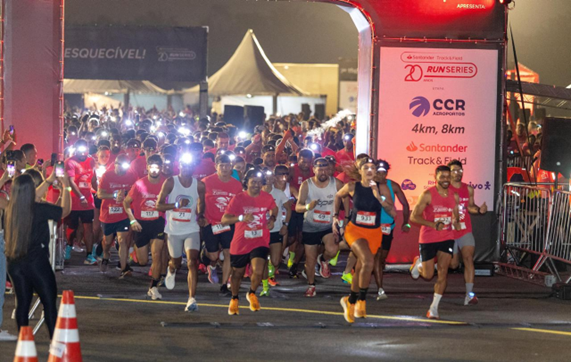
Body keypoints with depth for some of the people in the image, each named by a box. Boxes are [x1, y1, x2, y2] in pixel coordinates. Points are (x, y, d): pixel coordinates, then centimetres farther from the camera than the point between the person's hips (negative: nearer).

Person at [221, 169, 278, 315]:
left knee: (258, 272, -19)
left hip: (260, 242, 0)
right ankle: (234, 299, 43)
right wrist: (241, 217, -32)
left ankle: (252, 294, 13)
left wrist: (272, 218, 2)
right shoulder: (238, 198, -11)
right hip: (240, 243, 0)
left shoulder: (267, 198, -2)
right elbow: (224, 220, -16)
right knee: (237, 274, 15)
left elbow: (274, 208, 23)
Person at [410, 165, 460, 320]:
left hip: (447, 238, 3)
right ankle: (418, 263, 40)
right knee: (428, 275, 3)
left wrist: (455, 221, -8)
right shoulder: (427, 195, -11)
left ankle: (434, 307, 1)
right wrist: (433, 225, -25)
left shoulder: (454, 195, 4)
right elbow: (414, 217, -13)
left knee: (443, 273, -6)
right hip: (428, 239, -3)